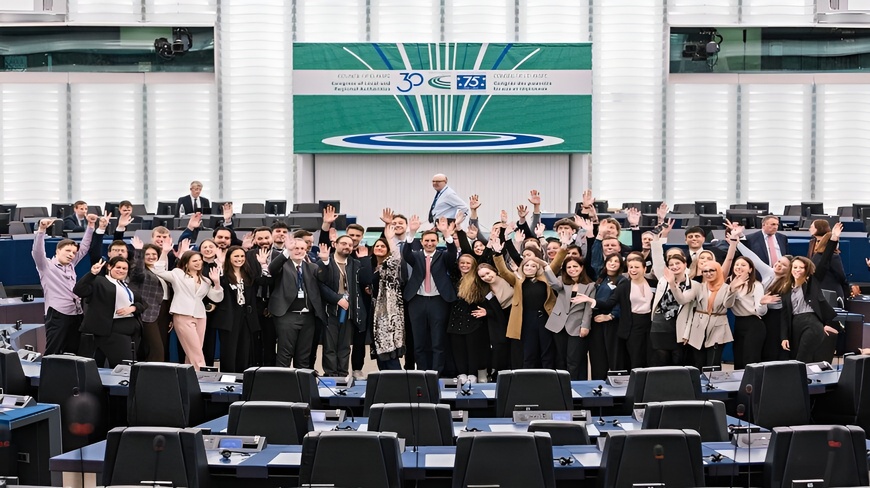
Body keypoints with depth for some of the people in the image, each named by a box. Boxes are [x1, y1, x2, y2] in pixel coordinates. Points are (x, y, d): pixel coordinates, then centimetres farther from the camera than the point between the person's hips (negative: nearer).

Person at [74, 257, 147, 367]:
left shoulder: (128, 286, 23)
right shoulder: (99, 282, 1)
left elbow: (143, 303, 18)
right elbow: (78, 291, -12)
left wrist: (132, 308, -3)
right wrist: (92, 273, -22)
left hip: (133, 329, 7)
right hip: (114, 330, -7)